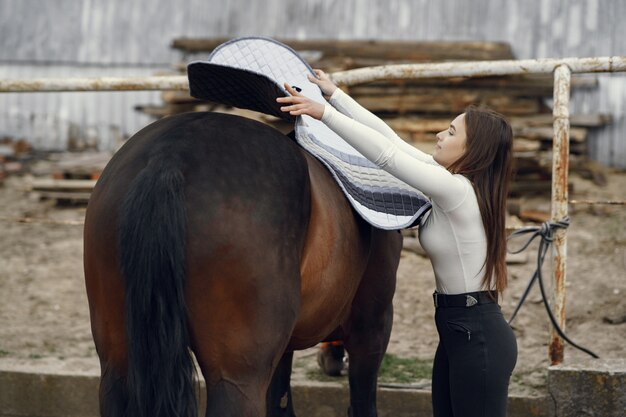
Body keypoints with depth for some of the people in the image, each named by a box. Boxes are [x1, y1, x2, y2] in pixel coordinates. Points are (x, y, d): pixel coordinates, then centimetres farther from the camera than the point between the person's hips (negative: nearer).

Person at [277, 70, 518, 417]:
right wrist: (335, 95, 9)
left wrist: (324, 112, -21)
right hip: (458, 332, 10)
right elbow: (392, 140, 9)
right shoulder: (454, 181, 7)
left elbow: (385, 153, -23)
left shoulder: (457, 190, -19)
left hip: (477, 336, -10)